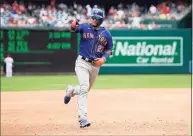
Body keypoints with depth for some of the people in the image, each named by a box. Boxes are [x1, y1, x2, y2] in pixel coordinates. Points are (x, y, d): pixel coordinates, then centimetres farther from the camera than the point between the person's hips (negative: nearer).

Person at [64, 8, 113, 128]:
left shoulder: (106, 34, 2)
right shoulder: (85, 27, -5)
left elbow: (109, 50, 9)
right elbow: (74, 29, -23)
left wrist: (104, 58, -10)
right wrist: (73, 26, -47)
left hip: (95, 65, 4)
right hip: (82, 63, -4)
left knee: (86, 89, 18)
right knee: (84, 88, -19)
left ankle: (71, 90, 52)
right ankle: (83, 118, -19)